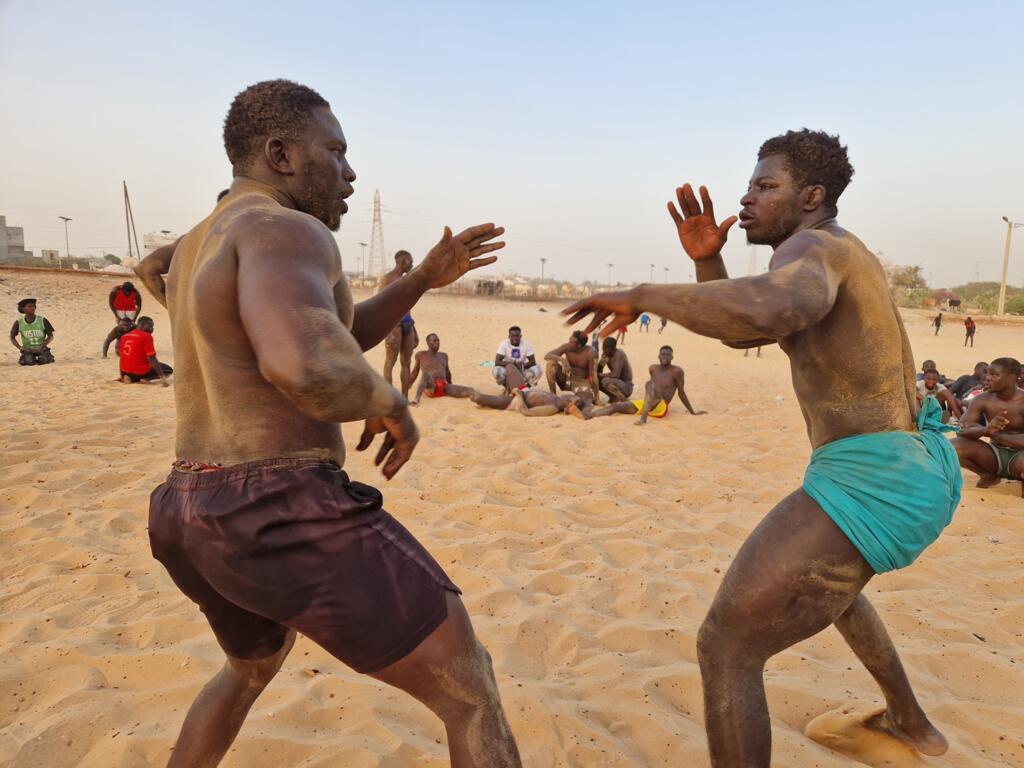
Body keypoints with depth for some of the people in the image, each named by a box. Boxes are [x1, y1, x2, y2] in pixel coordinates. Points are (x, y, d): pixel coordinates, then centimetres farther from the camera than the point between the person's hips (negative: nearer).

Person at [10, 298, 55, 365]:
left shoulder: (43, 321, -9)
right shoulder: (19, 322, -5)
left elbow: (51, 336, -3)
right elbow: (12, 337, 8)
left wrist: (41, 347, -15)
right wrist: (20, 348, -8)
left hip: (41, 348, -1)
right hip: (27, 349, 1)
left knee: (45, 360, -30)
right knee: (29, 361, -27)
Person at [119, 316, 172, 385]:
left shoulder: (124, 336, 11)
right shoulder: (146, 336, -11)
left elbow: (121, 356, 18)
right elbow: (152, 358, -18)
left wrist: (122, 376, 27)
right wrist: (162, 377, -19)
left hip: (126, 373, 7)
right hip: (140, 373, -7)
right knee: (169, 369, 12)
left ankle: (131, 378, 6)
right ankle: (146, 379, -10)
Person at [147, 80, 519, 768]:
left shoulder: (200, 250, 20)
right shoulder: (286, 231, -11)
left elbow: (333, 342, 24)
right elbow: (305, 366, -32)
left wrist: (426, 277, 18)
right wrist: (392, 403, -11)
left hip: (195, 517, 10)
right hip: (287, 519, -10)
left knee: (256, 662, 39)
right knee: (471, 690, 3)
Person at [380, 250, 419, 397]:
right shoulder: (387, 279, -4)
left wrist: (414, 331, 22)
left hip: (407, 323, 8)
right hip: (393, 322, -8)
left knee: (406, 363, 6)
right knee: (390, 362, -7)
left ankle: (404, 399, 10)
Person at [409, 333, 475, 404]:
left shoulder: (444, 356, 24)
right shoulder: (421, 355, 13)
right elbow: (415, 371, 22)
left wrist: (450, 388, 36)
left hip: (444, 386, 3)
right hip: (430, 388, -3)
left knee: (470, 390, -25)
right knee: (426, 374, -41)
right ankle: (416, 400, -58)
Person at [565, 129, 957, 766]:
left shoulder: (812, 247, -13)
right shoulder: (837, 260, 20)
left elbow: (769, 310, -39)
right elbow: (742, 330, 24)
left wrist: (641, 295, -29)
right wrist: (706, 259, 8)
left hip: (870, 481, -11)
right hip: (916, 469, 11)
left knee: (726, 649, -9)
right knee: (826, 582, 38)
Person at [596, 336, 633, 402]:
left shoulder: (619, 354, -22)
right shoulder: (605, 355, 0)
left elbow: (615, 375, -30)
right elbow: (598, 372, 0)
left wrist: (600, 375, -20)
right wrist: (601, 364, -20)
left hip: (626, 387, -8)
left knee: (606, 381, -32)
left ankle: (624, 399, -12)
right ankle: (613, 396, 8)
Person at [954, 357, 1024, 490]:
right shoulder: (982, 400, -7)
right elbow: (961, 431, -15)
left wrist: (992, 434, -32)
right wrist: (985, 430, -35)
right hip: (995, 454, 4)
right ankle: (988, 476, 6)